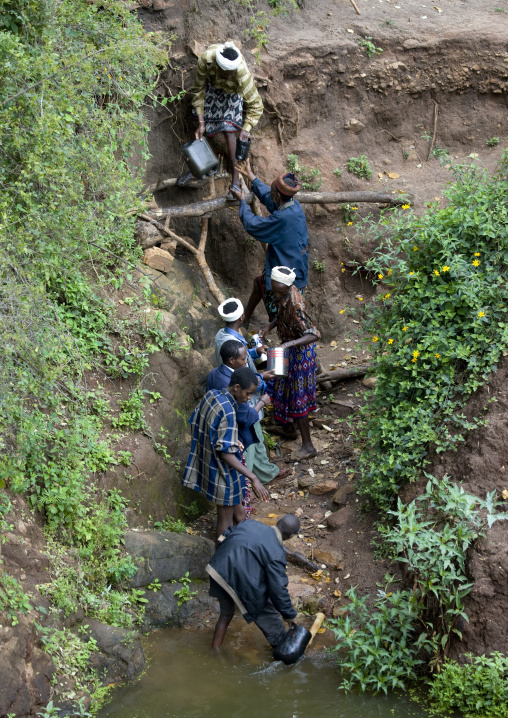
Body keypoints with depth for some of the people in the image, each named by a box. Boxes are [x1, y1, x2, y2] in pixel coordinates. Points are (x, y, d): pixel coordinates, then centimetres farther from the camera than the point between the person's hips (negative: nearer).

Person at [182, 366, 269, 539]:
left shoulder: (211, 395, -4)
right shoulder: (228, 412, -30)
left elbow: (194, 424, 10)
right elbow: (225, 453, -30)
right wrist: (253, 478, -32)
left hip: (205, 461, 9)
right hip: (221, 472, -9)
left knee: (237, 511, 25)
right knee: (226, 518, 10)